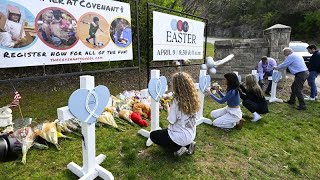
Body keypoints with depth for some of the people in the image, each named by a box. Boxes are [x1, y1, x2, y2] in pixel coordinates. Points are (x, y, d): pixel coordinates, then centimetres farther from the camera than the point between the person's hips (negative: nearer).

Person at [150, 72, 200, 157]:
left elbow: (171, 121, -19)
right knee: (166, 130, 33)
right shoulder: (193, 98, -6)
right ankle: (187, 145, 13)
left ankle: (177, 148, 1)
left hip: (181, 137, -7)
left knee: (153, 135, 14)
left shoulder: (176, 101, -27)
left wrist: (167, 108, -5)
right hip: (191, 135, 7)